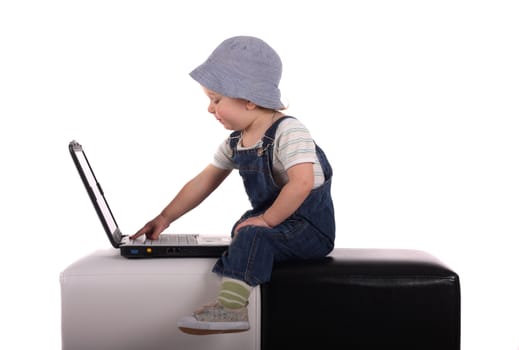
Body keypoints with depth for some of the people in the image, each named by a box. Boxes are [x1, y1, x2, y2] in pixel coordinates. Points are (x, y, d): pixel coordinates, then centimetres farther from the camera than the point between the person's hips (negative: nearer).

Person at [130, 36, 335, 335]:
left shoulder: (288, 131, -21)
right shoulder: (236, 142, 6)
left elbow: (302, 182, -33)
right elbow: (205, 181, 11)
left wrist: (267, 220, -27)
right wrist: (165, 218, 9)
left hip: (310, 227, -10)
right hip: (273, 221, 10)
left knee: (252, 236, -28)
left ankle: (231, 306, -37)